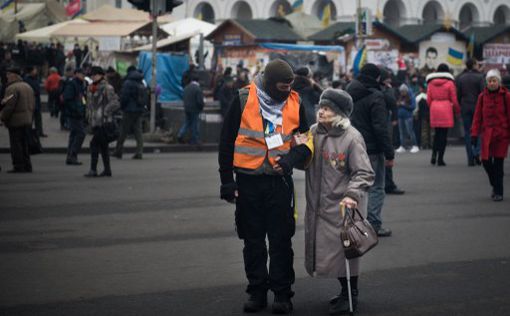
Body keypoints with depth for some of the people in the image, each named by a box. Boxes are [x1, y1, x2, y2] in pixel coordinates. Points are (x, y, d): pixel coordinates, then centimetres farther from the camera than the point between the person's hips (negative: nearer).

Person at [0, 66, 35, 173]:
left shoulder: (12, 88, -14)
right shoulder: (28, 87, 15)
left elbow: (9, 106, -19)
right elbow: (33, 104, 17)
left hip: (16, 121, -8)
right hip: (28, 120, 8)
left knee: (16, 145, -4)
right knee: (24, 144, 14)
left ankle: (18, 166, -5)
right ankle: (27, 166, 15)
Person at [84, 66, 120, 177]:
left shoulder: (107, 88, -10)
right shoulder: (91, 88, 15)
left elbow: (115, 103, -15)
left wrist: (105, 112, -15)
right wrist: (88, 114, 17)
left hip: (103, 122, -8)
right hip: (94, 122, 8)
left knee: (94, 144, -14)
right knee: (103, 146, 11)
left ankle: (93, 170, -13)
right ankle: (107, 170, 17)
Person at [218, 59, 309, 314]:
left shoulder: (294, 102, 1)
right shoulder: (244, 99, -6)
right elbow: (227, 140, -1)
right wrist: (227, 180, -2)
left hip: (280, 180, 1)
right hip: (248, 180, -1)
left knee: (281, 240, 3)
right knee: (253, 241, 9)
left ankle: (282, 293, 11)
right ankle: (257, 291, 19)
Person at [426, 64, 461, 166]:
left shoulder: (431, 83, 6)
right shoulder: (450, 83, -4)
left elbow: (428, 99, 6)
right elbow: (454, 100, -2)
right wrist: (457, 111, 12)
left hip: (434, 109, 3)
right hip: (446, 110, -3)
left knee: (437, 134, 15)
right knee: (443, 135, 1)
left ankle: (434, 154, -2)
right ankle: (440, 159, -1)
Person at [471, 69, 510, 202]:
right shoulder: (482, 96, 5)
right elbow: (477, 116, 7)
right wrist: (474, 133, 1)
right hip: (487, 133, 3)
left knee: (498, 163, -2)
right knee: (486, 161, -1)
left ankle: (498, 192, 7)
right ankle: (495, 185, 24)